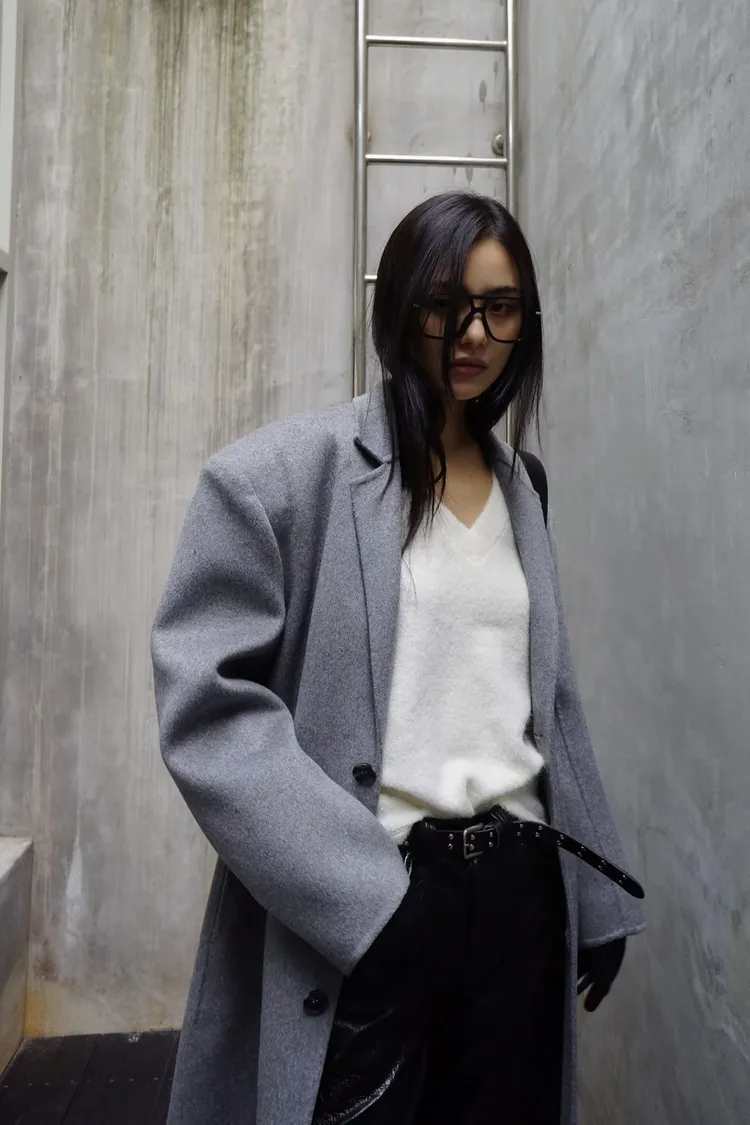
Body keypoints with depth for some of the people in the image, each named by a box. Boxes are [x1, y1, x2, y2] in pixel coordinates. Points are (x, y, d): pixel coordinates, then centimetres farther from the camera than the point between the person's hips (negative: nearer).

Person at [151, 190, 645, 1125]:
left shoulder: (521, 486, 9)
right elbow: (209, 706, -14)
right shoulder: (282, 473, -8)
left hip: (520, 891, 6)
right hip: (357, 914, -5)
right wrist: (369, 901, -17)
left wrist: (599, 891, 13)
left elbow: (550, 700, 13)